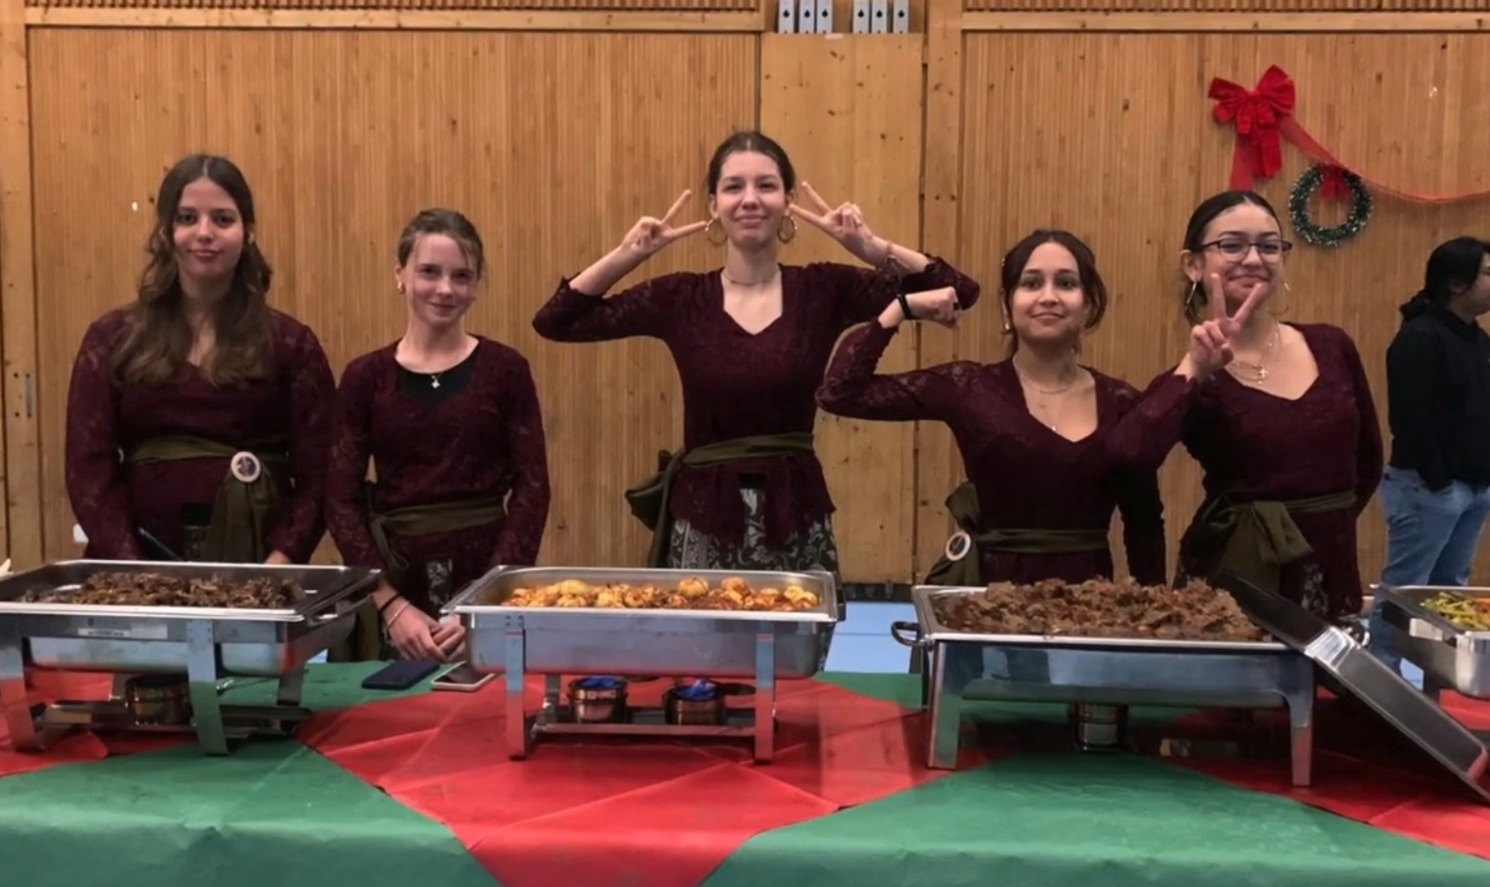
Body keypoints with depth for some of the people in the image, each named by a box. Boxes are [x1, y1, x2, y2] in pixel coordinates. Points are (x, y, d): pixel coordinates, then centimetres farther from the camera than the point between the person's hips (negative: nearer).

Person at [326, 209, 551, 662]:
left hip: (484, 567, -1)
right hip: (394, 573, 1)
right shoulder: (365, 376, 4)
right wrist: (391, 604, -9)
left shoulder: (504, 369, 1)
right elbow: (341, 500, 1)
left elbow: (531, 489, -2)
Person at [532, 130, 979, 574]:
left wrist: (873, 248, -15)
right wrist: (625, 255, -9)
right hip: (702, 516, 0)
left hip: (796, 516, 0)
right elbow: (555, 321, 1)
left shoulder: (825, 288, -1)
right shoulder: (681, 297, 0)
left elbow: (958, 291, -3)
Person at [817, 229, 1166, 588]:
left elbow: (1145, 525, 11)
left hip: (1084, 590, 2)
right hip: (990, 585, -2)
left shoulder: (1122, 403, 4)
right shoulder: (970, 387, -1)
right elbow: (839, 394, -7)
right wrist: (902, 307, -8)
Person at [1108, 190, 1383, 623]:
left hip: (1332, 579, 4)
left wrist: (1326, 520, 12)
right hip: (1231, 582, -4)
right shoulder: (1195, 379, -9)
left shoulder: (1331, 348, 3)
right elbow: (1126, 456, -30)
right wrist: (1194, 370, -28)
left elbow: (1367, 461, 17)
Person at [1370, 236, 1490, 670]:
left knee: (1449, 588, 14)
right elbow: (1412, 418, -21)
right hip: (1429, 487, -9)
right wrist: (1437, 481, -19)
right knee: (1403, 588, -4)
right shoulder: (1419, 338, -14)